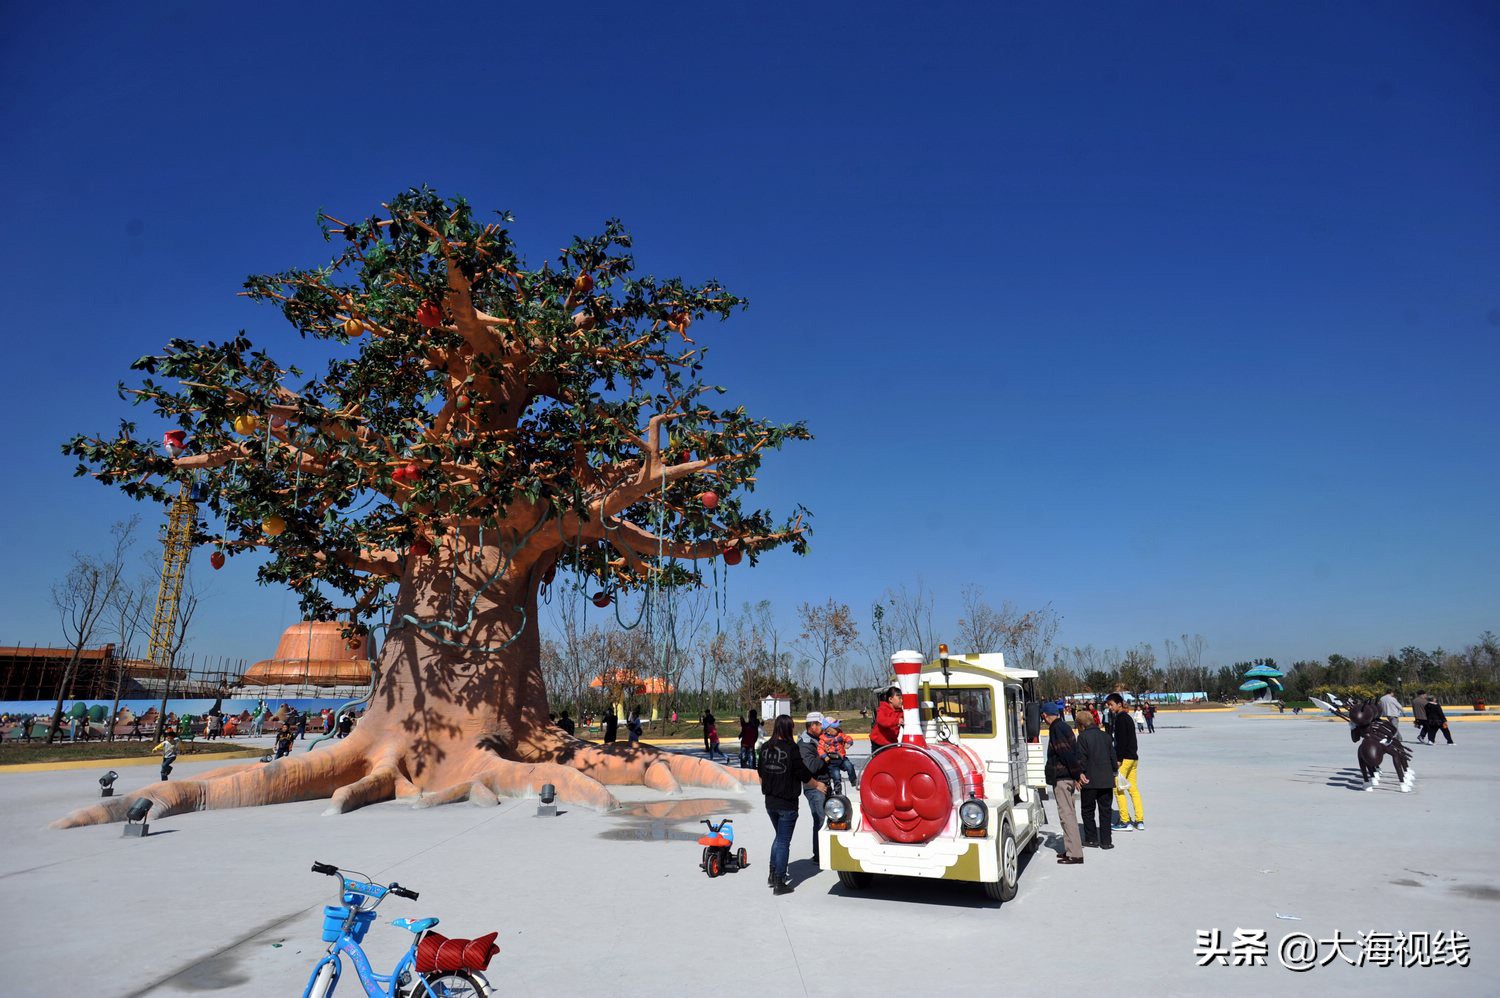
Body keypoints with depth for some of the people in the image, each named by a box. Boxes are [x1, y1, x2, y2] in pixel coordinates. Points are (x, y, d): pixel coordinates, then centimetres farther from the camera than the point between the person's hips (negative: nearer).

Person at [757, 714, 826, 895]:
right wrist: (818, 785, 6)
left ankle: (772, 875, 25)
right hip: (787, 803, -6)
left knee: (779, 837, 23)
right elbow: (803, 773, -12)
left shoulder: (765, 747, 1)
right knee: (784, 841, 3)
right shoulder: (791, 748, -17)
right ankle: (779, 883, 7)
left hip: (770, 802, 6)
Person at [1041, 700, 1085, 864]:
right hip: (1068, 776, 10)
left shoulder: (1056, 728, -14)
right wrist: (1077, 773, 13)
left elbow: (1066, 752, -20)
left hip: (1061, 777, -10)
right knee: (1069, 812, 16)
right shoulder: (1064, 726, 15)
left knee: (1066, 814, -7)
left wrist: (1077, 773, -15)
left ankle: (1075, 854, -5)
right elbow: (1073, 751, 15)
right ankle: (1070, 849, 25)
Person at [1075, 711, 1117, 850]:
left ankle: (1091, 839, 11)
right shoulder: (1105, 736, 7)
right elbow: (1113, 756, 12)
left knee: (1088, 810, 8)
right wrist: (1114, 769, 28)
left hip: (1090, 781, -5)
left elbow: (1081, 759, -13)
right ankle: (1106, 841, 12)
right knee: (1105, 810, 11)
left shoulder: (1083, 737, -9)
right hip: (1106, 780, 5)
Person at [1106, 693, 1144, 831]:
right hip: (1133, 757, 9)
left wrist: (1118, 759, -19)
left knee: (1117, 788, -3)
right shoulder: (1128, 717, 16)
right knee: (1133, 788, 12)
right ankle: (1140, 821, 12)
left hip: (1124, 758, -9)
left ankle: (1124, 821, -1)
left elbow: (1121, 740, -19)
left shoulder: (1120, 718, -13)